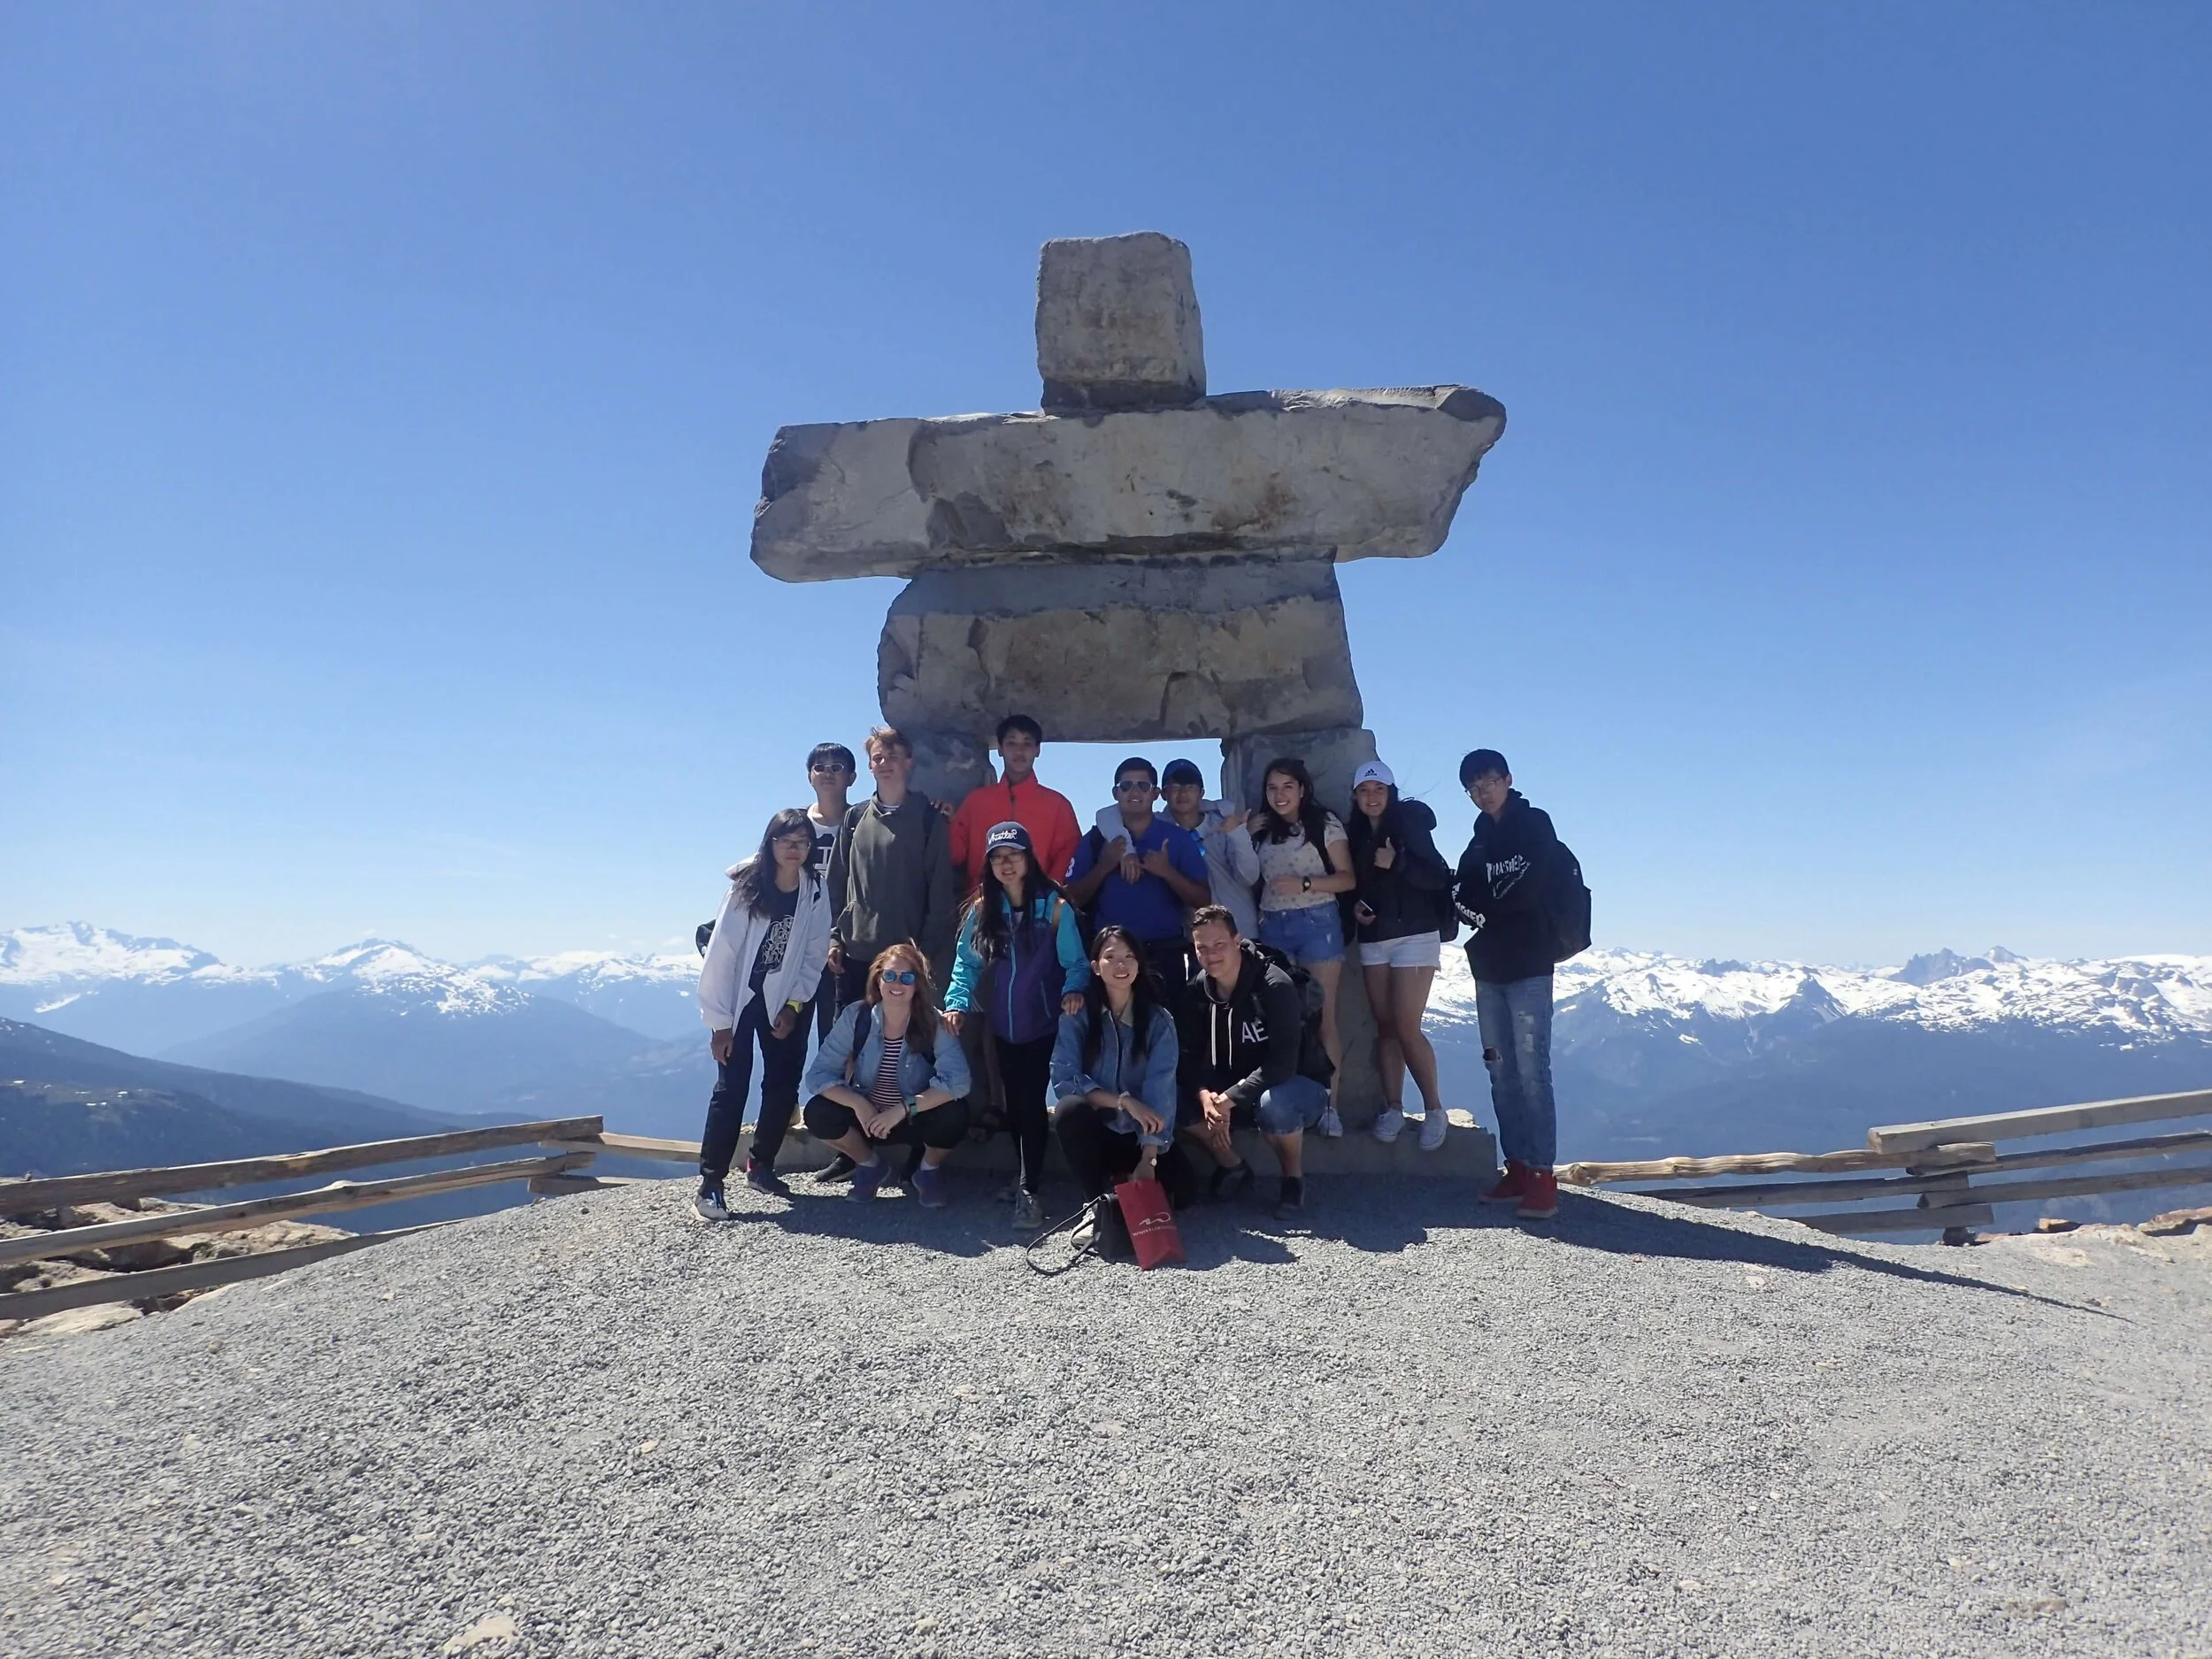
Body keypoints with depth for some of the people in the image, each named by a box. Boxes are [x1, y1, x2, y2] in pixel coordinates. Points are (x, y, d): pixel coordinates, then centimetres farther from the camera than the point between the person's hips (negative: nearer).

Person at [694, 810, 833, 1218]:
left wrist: (794, 1006, -7)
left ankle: (761, 1165, 22)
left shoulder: (814, 895, -7)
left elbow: (813, 957, -1)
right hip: (739, 999, -4)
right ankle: (710, 1184, -6)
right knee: (732, 1087, -10)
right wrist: (720, 1021, -17)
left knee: (783, 1086, 3)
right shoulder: (747, 888, -17)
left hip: (784, 1001, 4)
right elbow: (721, 954, -17)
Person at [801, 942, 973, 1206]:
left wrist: (903, 1109, -37)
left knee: (954, 1113, -31)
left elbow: (958, 1081, -31)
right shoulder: (856, 1017, -14)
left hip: (917, 1120, -2)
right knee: (818, 1114, -24)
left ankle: (929, 1169, 3)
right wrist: (859, 1104, -31)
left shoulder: (933, 1023, -20)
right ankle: (870, 1164, 7)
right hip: (868, 1117, 2)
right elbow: (818, 1074, -15)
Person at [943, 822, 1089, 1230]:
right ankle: (1026, 1175, 29)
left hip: (1043, 1024, -4)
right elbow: (966, 964, 2)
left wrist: (1073, 990, -28)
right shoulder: (981, 909, 3)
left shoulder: (1055, 907, -7)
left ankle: (1030, 1189, -3)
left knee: (1032, 1101, -7)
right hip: (1002, 1026, 4)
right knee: (1013, 1101, 13)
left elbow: (1075, 963, -8)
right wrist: (956, 1003, -13)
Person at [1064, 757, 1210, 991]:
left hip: (1165, 952, 0)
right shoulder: (1096, 839, 4)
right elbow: (1074, 900, 2)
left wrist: (1167, 872, -15)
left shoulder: (1178, 839, 3)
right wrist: (1104, 867, -13)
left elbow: (1204, 900, 0)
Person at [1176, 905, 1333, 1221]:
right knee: (1172, 1094, -18)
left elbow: (1282, 1064, -29)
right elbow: (1189, 1056, -7)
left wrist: (1229, 1099, -31)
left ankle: (1294, 1178, -9)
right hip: (1233, 1090, 5)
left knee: (1273, 1103, -40)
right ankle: (1232, 1167, 3)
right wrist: (1205, 1095, -28)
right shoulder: (1195, 992, -5)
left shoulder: (1274, 986, -24)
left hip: (1297, 1086, -5)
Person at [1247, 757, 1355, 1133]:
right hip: (1272, 926, 4)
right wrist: (1244, 836, 8)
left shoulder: (1325, 823, 1)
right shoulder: (1262, 829, 14)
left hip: (1317, 922, -4)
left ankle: (1330, 1105, -3)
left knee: (1323, 1016, -5)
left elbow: (1347, 878, -3)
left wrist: (1304, 883, -16)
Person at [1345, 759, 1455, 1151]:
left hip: (1414, 936, -5)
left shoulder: (1411, 825, -6)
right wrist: (1354, 907, 0)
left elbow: (1439, 878, -12)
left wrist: (1396, 863, -22)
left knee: (1407, 1029, -10)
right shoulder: (1356, 835, 9)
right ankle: (1393, 1107, 14)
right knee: (1385, 1027, 5)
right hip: (1372, 939, 5)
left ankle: (1434, 1108, 4)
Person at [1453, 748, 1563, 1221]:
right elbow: (1463, 895, 9)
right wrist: (1469, 908, -12)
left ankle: (1543, 1178, -10)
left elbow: (1529, 889, -12)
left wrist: (1483, 911, -2)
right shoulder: (1480, 840, 19)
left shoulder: (1534, 825, -1)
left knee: (1532, 1071, -11)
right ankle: (1517, 1169, 12)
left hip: (1527, 965, -7)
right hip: (1488, 968, 7)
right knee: (1501, 1071, 6)